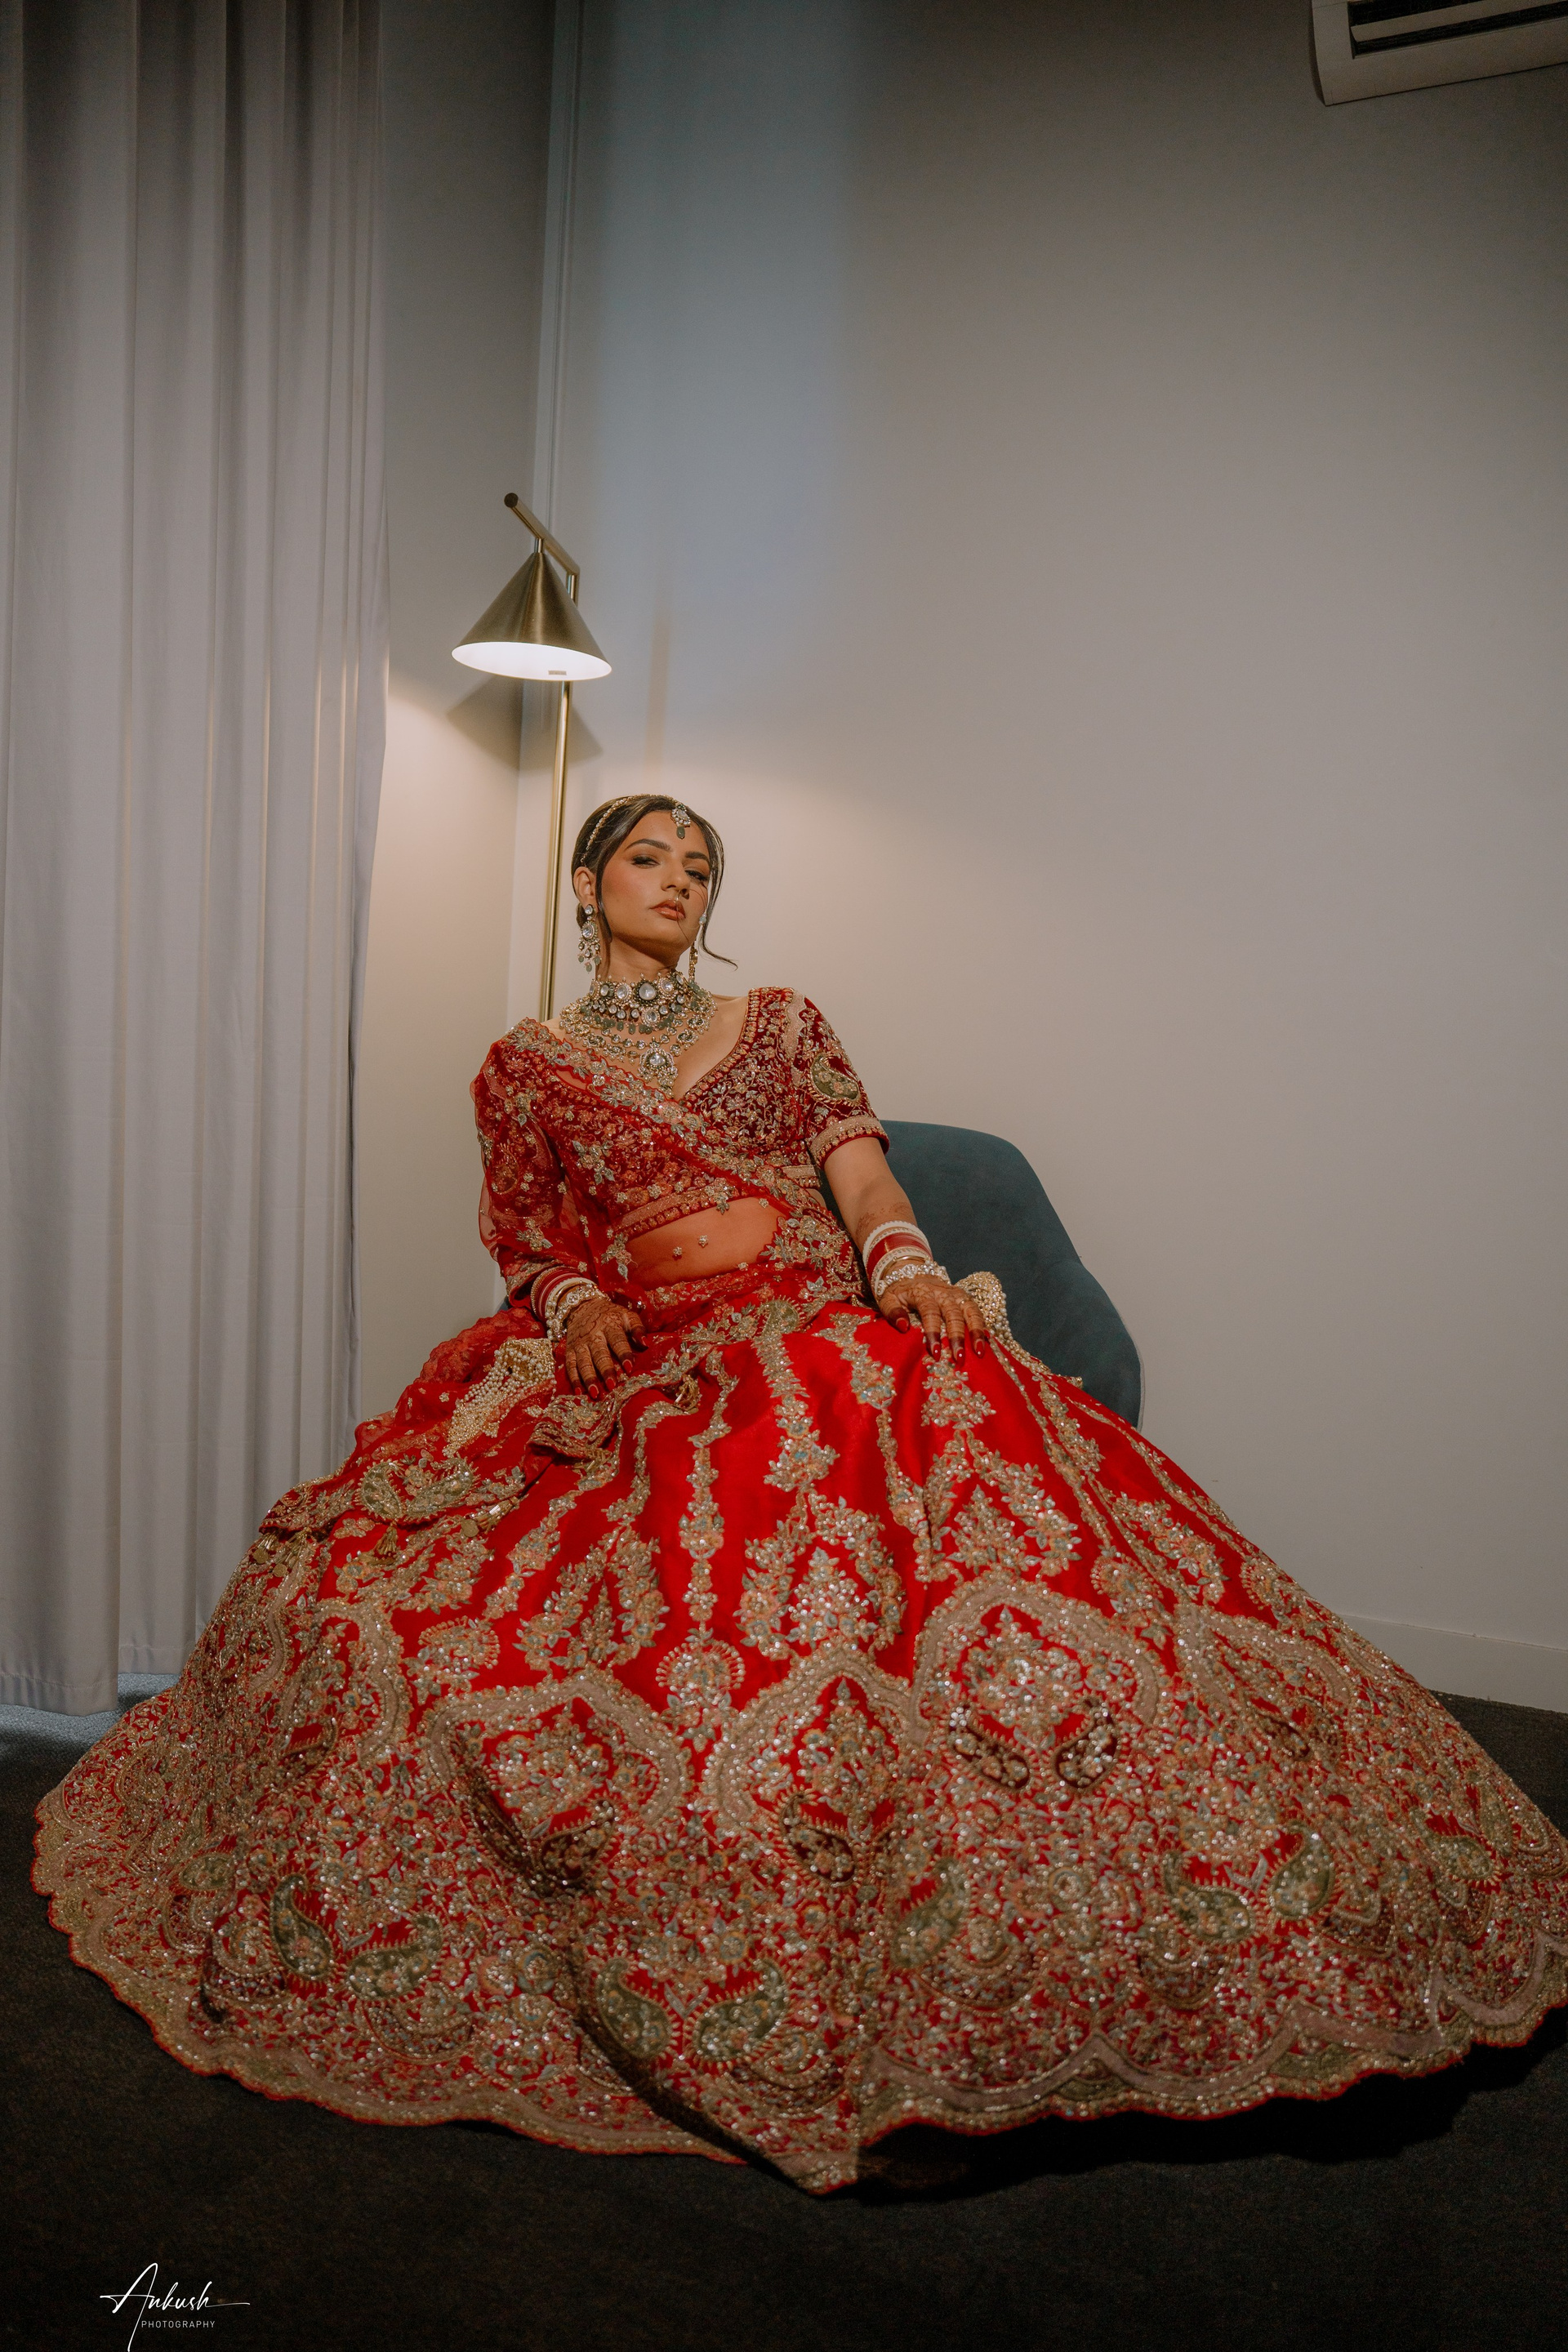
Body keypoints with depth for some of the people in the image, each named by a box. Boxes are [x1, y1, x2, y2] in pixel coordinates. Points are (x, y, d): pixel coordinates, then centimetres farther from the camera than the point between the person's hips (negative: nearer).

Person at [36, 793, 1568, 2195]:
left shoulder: (782, 1021, 18)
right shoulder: (527, 1066, 17)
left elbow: (858, 1159, 6)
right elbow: (525, 1238, 12)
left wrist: (903, 1261, -14)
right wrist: (576, 1303, -10)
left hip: (824, 1332, 0)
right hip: (640, 1366, 1)